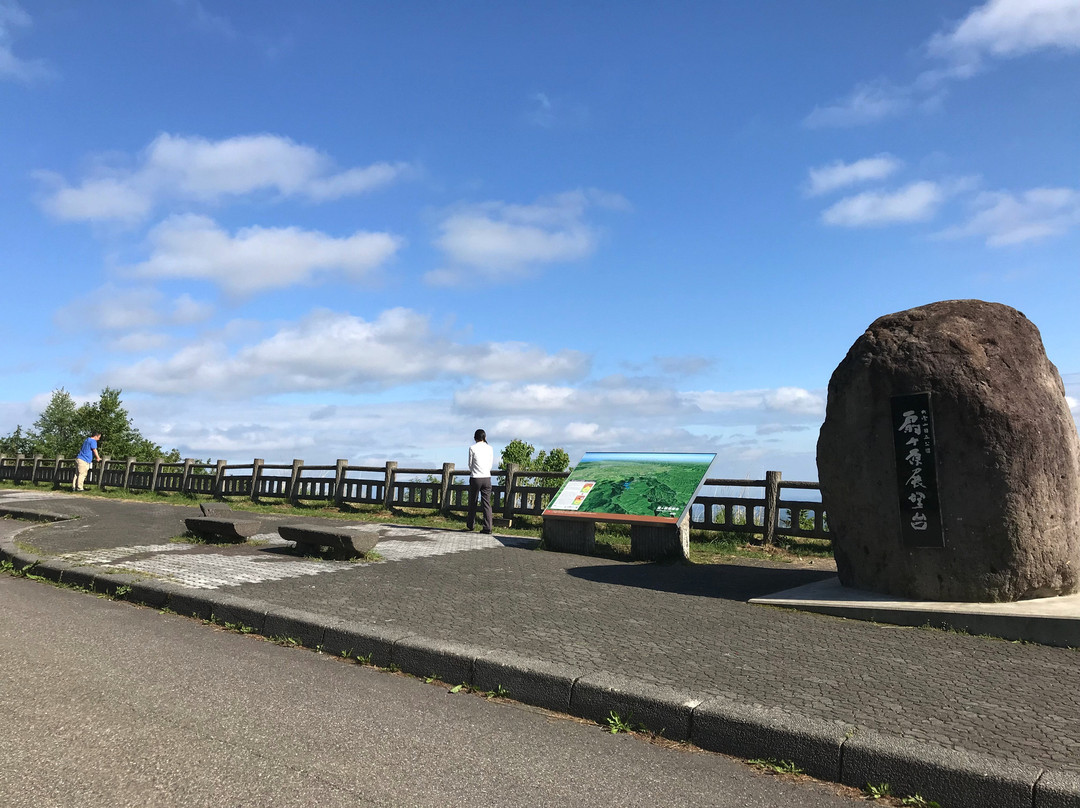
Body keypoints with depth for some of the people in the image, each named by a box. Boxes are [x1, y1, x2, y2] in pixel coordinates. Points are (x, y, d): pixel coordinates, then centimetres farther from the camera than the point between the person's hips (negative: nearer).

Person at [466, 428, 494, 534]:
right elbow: (491, 464, 10)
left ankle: (471, 525, 24)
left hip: (475, 478, -2)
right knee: (487, 503, 2)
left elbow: (470, 464, 2)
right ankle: (487, 527, -4)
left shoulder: (472, 448, -4)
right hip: (487, 477, 2)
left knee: (472, 502, 12)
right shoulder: (490, 448, 5)